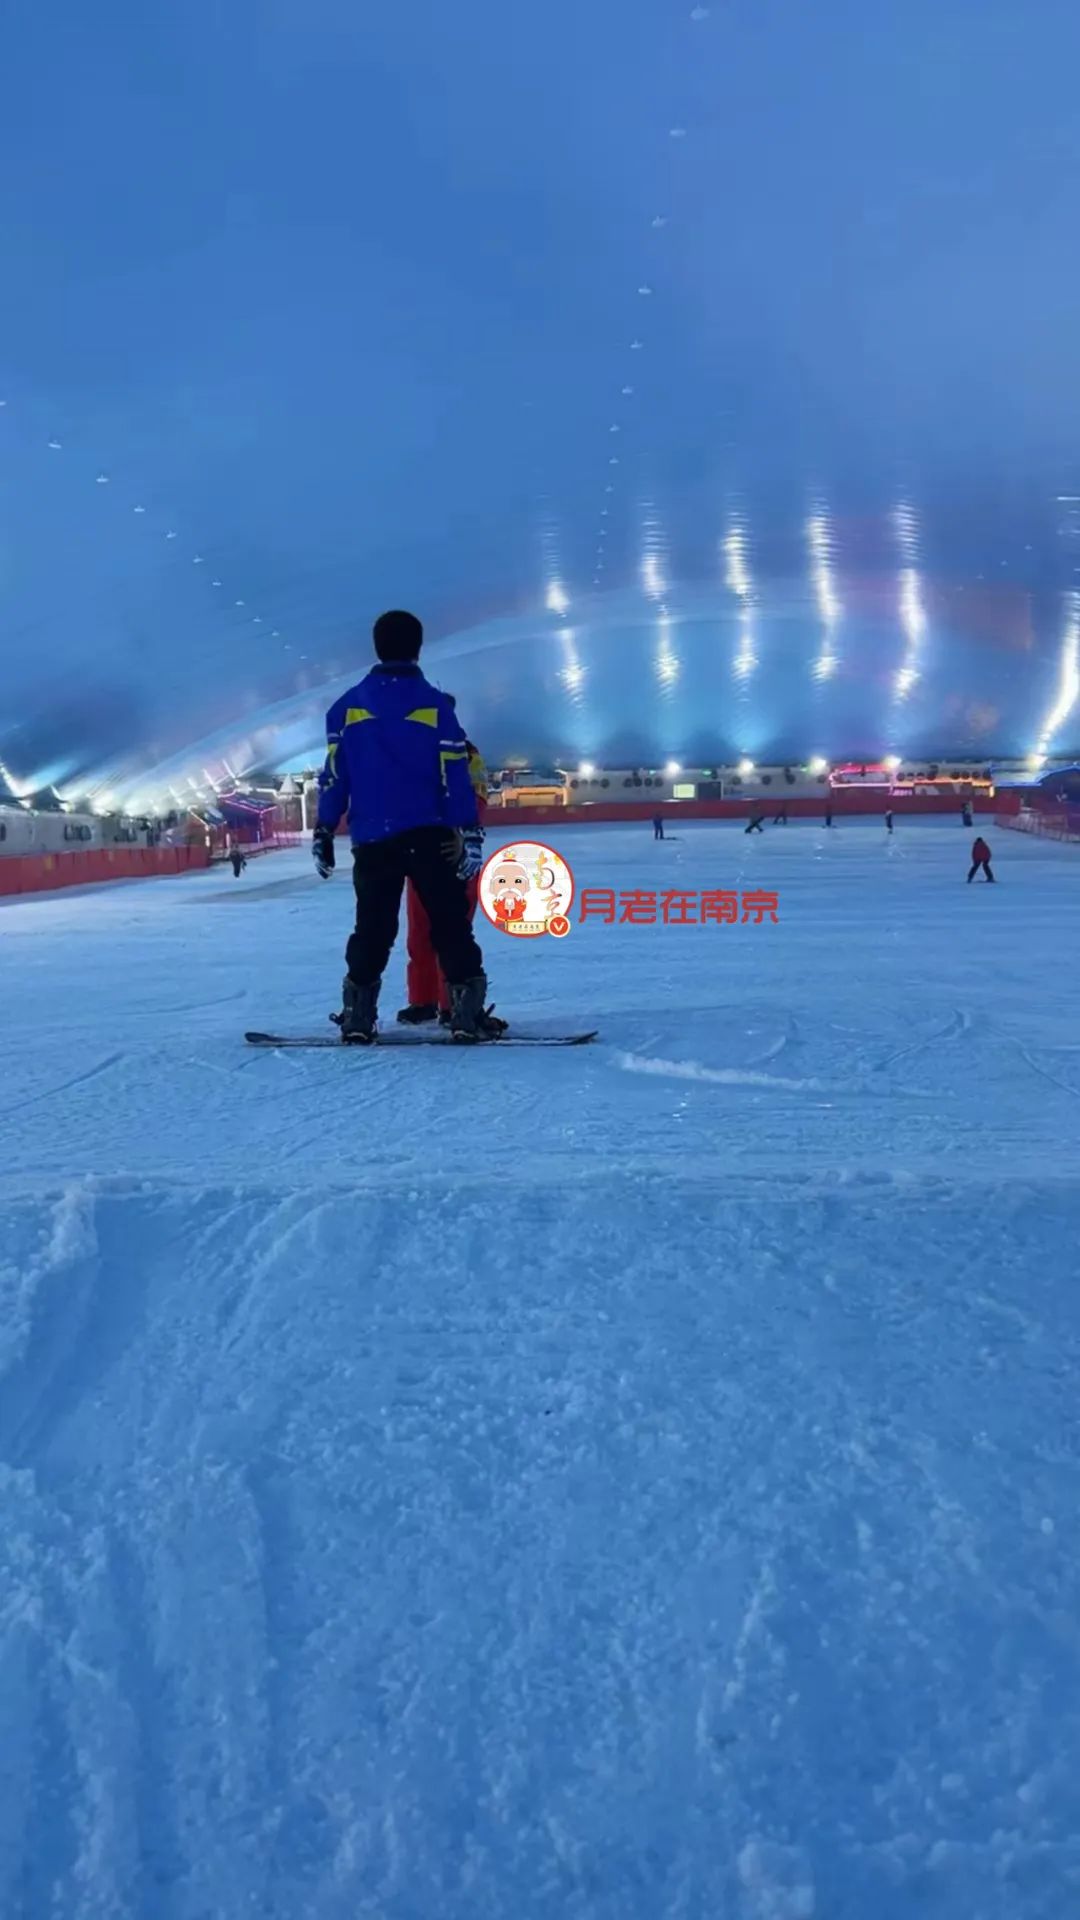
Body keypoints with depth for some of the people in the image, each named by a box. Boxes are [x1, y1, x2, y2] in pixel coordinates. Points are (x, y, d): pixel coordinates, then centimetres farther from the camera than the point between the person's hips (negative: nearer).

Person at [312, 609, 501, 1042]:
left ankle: (358, 1017, 9)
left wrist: (324, 833, 8)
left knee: (372, 929, 11)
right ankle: (467, 1013, -3)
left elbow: (334, 775, 4)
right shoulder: (434, 703, -1)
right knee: (451, 925, 2)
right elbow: (455, 776, -3)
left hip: (371, 840, 2)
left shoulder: (347, 706, 5)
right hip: (429, 836, -2)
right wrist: (469, 834, -1)